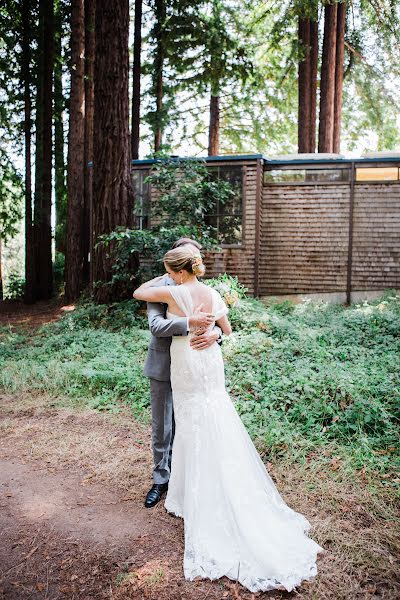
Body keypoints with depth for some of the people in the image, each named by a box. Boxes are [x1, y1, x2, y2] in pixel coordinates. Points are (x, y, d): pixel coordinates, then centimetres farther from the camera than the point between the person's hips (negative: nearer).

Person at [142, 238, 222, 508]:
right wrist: (189, 322, -33)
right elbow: (156, 326, -20)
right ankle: (161, 479, 28)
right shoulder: (158, 288, -9)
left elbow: (216, 322, -1)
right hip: (163, 367, -2)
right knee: (161, 428, 10)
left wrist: (214, 333, -25)